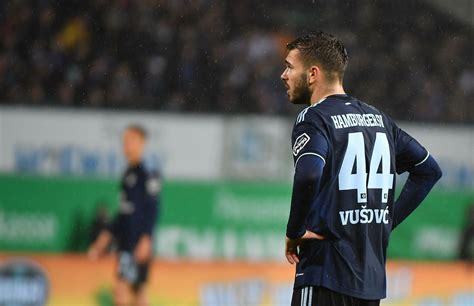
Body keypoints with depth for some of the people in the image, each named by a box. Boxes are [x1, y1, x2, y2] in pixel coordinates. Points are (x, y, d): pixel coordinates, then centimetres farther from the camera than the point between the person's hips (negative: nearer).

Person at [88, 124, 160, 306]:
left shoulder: (147, 173, -10)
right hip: (125, 240, 9)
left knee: (122, 289, -15)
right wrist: (106, 236, 23)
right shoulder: (128, 173, 17)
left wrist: (146, 239, -23)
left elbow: (152, 208, -16)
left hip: (139, 242, -9)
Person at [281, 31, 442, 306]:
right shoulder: (378, 118, 15)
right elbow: (429, 169, 21)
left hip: (325, 275, -8)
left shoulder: (313, 119, -8)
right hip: (373, 277, 8)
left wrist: (294, 231, -13)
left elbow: (308, 176, -27)